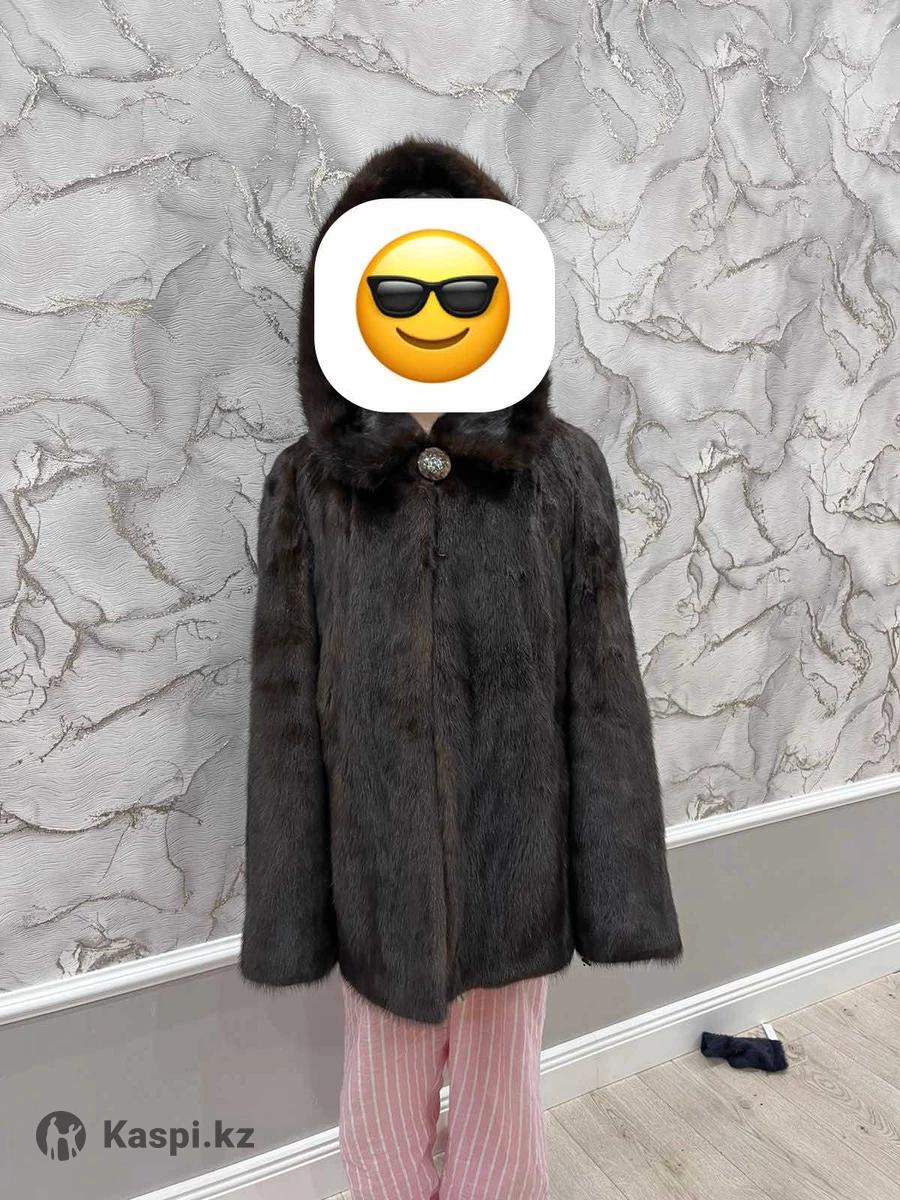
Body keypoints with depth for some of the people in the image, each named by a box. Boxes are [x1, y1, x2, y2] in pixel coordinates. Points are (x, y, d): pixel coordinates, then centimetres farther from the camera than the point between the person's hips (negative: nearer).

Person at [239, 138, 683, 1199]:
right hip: (378, 852, 1)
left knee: (503, 1096, 19)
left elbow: (600, 682, -6)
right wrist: (289, 913, -2)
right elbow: (287, 700, -4)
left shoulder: (563, 469, -8)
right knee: (382, 1113, 19)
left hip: (518, 840, 0)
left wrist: (618, 889, -5)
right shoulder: (309, 485, -6)